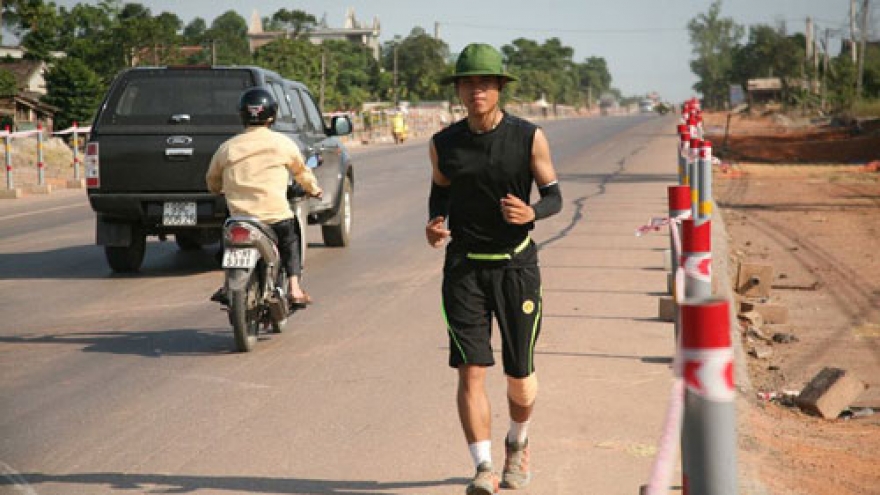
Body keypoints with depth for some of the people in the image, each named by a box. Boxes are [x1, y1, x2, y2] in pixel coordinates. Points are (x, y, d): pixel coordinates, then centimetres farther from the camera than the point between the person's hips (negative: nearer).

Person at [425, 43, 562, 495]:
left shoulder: (529, 137, -5)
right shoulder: (444, 144, 1)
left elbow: (554, 196, 1)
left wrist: (531, 213, -22)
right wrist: (434, 224, -5)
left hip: (516, 266, -1)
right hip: (464, 267, 1)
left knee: (520, 375, 8)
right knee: (470, 370, -11)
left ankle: (517, 445, 37)